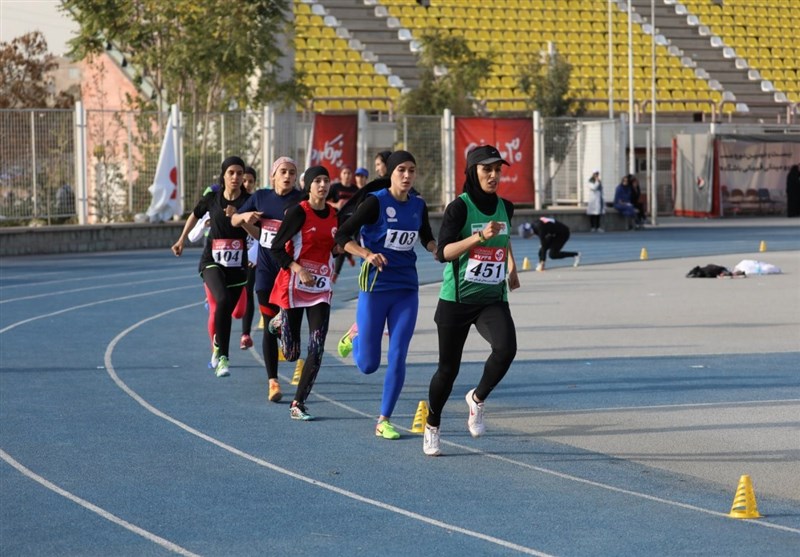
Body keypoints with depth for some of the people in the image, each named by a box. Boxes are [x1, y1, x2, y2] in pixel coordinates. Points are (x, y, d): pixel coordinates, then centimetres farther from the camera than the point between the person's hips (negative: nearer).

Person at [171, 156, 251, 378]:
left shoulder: (249, 201, -4)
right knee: (222, 301, -27)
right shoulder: (212, 198, -1)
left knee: (226, 312, 7)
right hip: (212, 262, -1)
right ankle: (220, 352, -16)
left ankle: (219, 352, 30)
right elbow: (195, 215, 19)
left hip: (237, 266, 1)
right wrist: (182, 240, 28)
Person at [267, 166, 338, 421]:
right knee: (292, 353, 4)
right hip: (294, 286, -4)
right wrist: (299, 270, -23)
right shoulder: (299, 212, -12)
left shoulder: (335, 214, 5)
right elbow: (276, 249, -12)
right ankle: (281, 322, 38)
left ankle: (298, 404, 3)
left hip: (321, 288, 4)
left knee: (316, 350, -7)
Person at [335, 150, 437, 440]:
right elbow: (342, 235, -11)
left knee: (397, 358, -2)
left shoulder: (419, 206, 5)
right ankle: (356, 334, 37)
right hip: (375, 287, -4)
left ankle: (384, 421, 8)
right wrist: (367, 254, -26)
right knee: (368, 364, 3)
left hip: (407, 289, 4)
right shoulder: (376, 202, -11)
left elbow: (427, 238, 24)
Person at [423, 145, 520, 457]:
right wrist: (480, 236, -31)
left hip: (493, 299, 3)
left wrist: (512, 267, 33)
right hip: (457, 299, -3)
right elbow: (443, 253, -22)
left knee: (506, 347, -25)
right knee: (448, 368, 5)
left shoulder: (505, 207, 6)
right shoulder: (459, 207, -11)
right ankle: (432, 427, 29)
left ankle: (477, 399, 1)